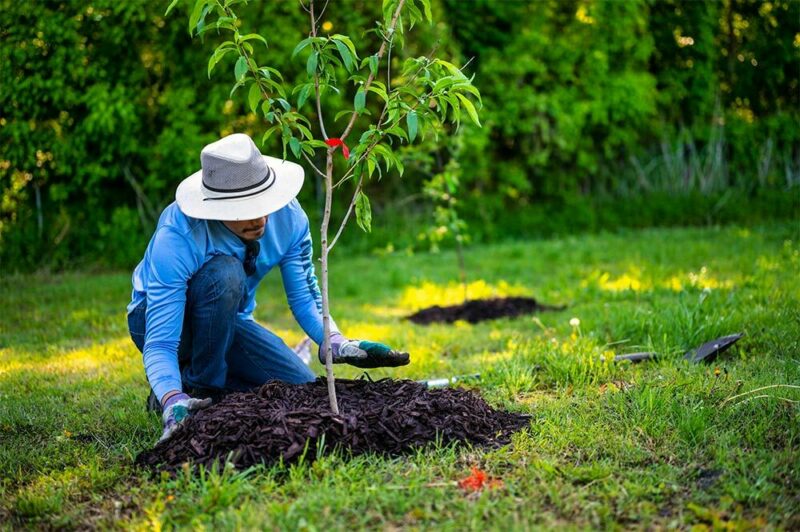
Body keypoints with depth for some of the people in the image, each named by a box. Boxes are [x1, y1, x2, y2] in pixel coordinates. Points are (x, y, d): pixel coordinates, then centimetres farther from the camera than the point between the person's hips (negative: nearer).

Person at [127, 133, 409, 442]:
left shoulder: (288, 216, -21)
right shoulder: (175, 238, -35)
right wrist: (174, 404, -54)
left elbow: (304, 297, -10)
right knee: (224, 273, -37)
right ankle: (197, 389, -16)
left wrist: (339, 345, -29)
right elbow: (159, 344, -36)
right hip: (164, 320, -4)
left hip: (227, 320, 5)